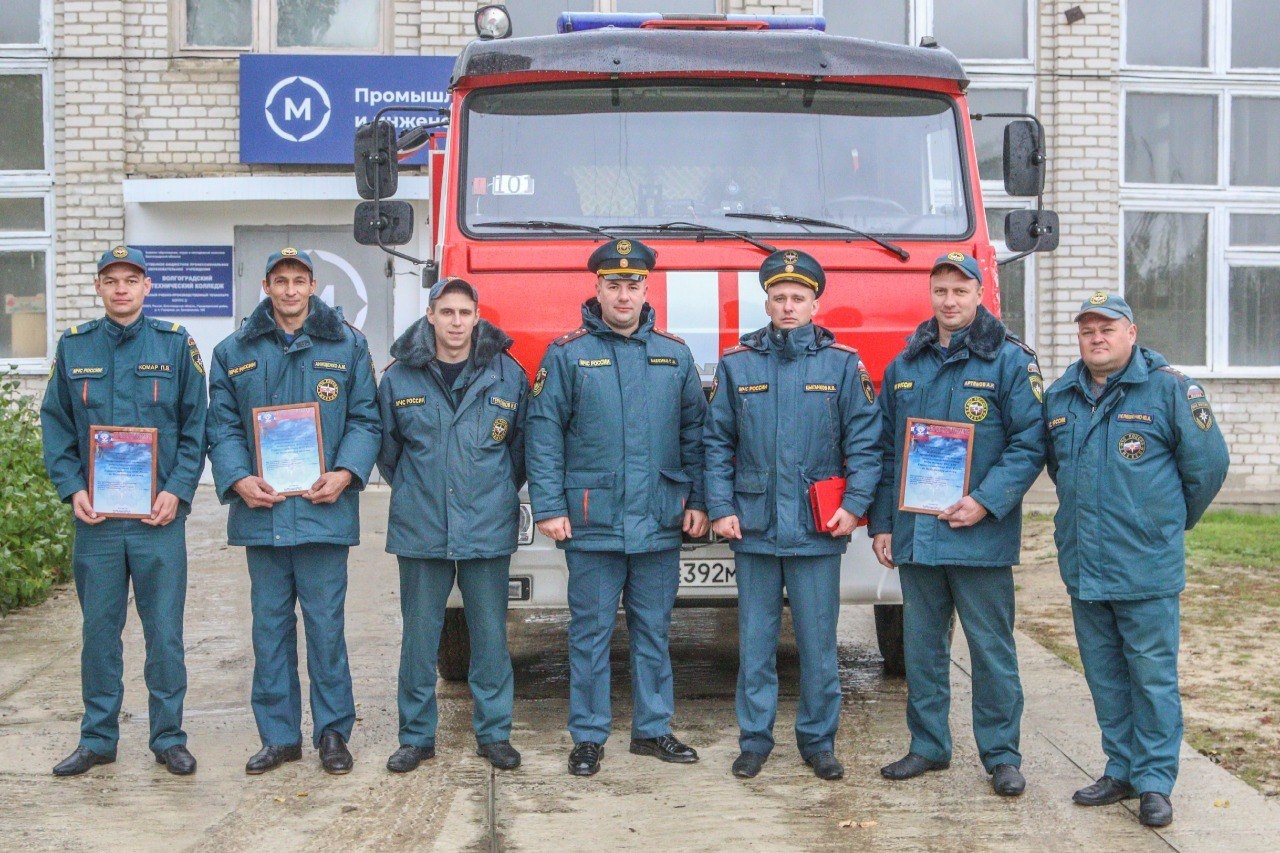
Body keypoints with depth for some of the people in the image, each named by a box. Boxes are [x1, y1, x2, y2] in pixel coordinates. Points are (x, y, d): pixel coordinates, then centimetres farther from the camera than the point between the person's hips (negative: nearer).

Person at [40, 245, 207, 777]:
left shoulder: (175, 344, 2)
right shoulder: (74, 347, 7)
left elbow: (196, 427, 2)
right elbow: (55, 425, 9)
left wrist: (178, 490, -9)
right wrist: (72, 488, -4)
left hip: (159, 515, -1)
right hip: (95, 516, 2)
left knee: (164, 632, 3)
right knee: (99, 630, 9)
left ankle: (168, 737, 15)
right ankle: (97, 738, 21)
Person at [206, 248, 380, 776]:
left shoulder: (347, 347, 7)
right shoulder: (235, 352, 11)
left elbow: (365, 419, 5)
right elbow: (222, 425, 7)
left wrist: (345, 473, -11)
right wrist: (238, 479, -9)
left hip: (324, 510, -2)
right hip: (260, 513, 2)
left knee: (326, 625, 0)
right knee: (270, 627, 7)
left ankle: (333, 732, 12)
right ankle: (279, 735, 17)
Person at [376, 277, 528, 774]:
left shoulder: (508, 375, 1)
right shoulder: (399, 377, 2)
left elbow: (521, 446, 11)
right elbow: (387, 450, 14)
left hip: (488, 529, 0)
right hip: (420, 529, 1)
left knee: (490, 635, 6)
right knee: (419, 637, 7)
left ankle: (494, 732, 18)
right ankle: (416, 736, 18)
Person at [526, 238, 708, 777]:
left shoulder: (675, 355, 10)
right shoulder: (566, 355, 0)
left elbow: (695, 433, 12)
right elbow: (543, 435, -3)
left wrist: (698, 501, 6)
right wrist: (548, 507, -9)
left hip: (660, 525, 3)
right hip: (592, 524, -3)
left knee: (653, 631, 11)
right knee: (590, 633, 4)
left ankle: (653, 729, 23)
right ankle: (588, 737, 14)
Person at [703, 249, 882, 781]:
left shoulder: (842, 364, 4)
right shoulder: (736, 364, 7)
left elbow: (865, 442, 2)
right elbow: (716, 443, 7)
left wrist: (855, 504, -8)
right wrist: (720, 508, -1)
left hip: (817, 530, -1)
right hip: (753, 527, 1)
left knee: (818, 642, 5)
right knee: (755, 641, 7)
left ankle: (818, 740, 18)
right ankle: (754, 738, 18)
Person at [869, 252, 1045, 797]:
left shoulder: (1010, 362, -2)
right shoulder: (903, 366, 12)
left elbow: (1030, 444, -7)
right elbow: (884, 449, 14)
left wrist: (986, 502, -16)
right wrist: (881, 523, 9)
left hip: (980, 539, -4)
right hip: (914, 536, 4)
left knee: (991, 648, 3)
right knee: (922, 646, 12)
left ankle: (1001, 755, 14)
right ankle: (928, 746, 24)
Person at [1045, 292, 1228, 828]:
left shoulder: (1168, 388, -7)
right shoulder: (1060, 396, 8)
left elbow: (1207, 462, -2)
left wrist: (1173, 521, 8)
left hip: (1145, 567, -5)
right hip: (1082, 564, 5)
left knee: (1152, 677, 1)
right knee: (1105, 677, 14)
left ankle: (1155, 783, 10)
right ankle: (1121, 771, 26)